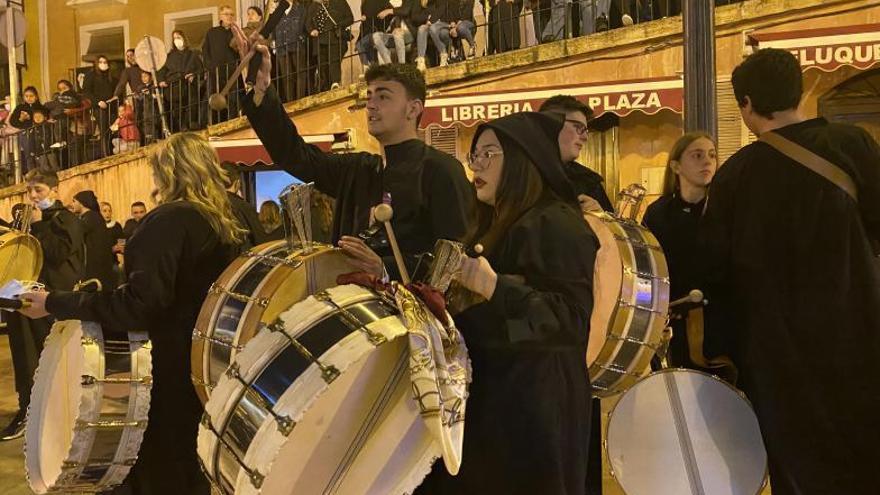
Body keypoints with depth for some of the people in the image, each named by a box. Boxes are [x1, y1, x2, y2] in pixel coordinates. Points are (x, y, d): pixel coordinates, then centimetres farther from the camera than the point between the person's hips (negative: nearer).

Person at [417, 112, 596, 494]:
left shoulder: (557, 224, -14)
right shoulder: (493, 226, 16)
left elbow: (572, 317, -25)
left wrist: (494, 287, -35)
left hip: (533, 407, -9)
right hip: (486, 396, 9)